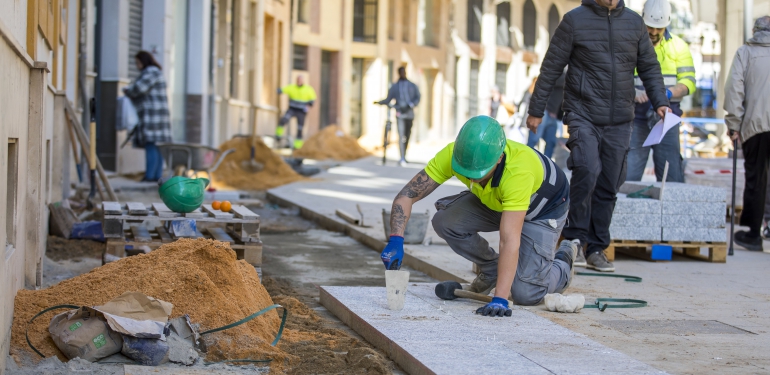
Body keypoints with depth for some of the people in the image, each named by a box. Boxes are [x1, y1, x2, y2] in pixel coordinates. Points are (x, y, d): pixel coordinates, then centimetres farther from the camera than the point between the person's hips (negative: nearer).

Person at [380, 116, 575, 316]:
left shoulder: (518, 171, -44)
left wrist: (500, 299, -52)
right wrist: (395, 240, -42)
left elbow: (509, 241, -47)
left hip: (544, 208, -5)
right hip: (495, 201, 5)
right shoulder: (452, 155, -30)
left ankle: (563, 262, 17)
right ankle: (492, 268, 7)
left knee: (525, 294, -17)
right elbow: (407, 194, -26)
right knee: (445, 221, -21)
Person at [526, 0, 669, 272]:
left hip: (619, 122, 4)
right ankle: (575, 239, -10)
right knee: (587, 171, -23)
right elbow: (551, 68, 1)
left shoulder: (634, 22, 9)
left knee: (609, 186, 6)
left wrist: (660, 102, 0)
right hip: (583, 115, -4)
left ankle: (596, 248, 17)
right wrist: (536, 110, 2)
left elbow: (650, 67, 15)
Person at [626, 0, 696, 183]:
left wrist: (667, 93, -18)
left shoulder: (678, 46, 9)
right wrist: (633, 94, -24)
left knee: (673, 178, 2)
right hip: (636, 119, -1)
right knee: (627, 177, -6)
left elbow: (688, 81, 2)